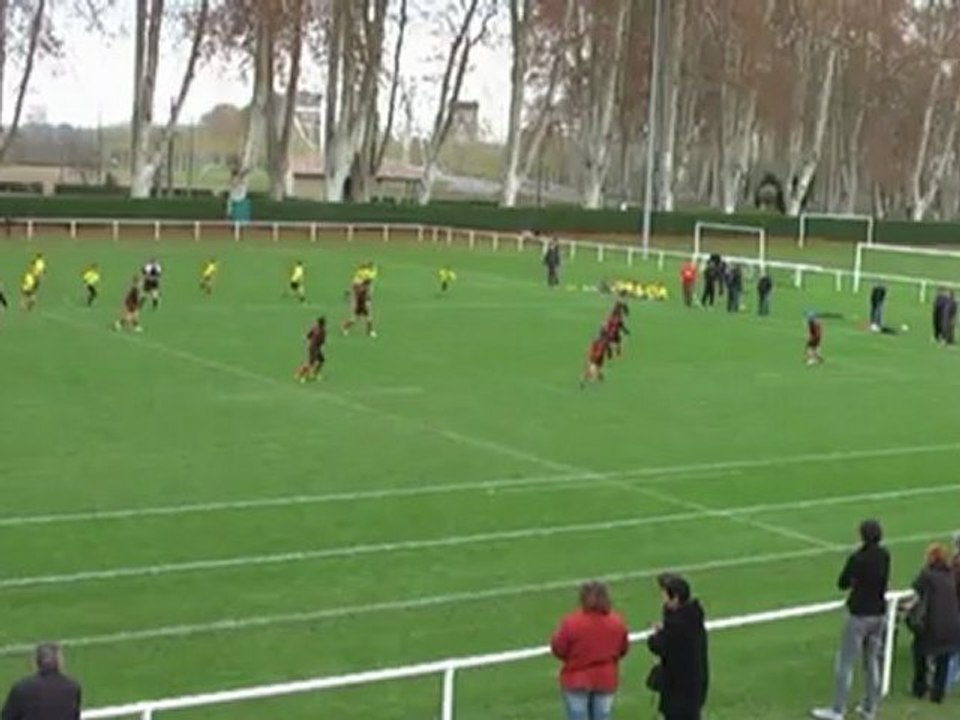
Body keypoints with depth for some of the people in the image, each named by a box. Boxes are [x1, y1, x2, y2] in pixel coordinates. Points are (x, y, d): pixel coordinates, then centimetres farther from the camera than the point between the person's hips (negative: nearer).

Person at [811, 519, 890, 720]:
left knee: (846, 664, 2)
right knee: (872, 662, 16)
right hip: (879, 614, 6)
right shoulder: (884, 555, -1)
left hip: (859, 615, -6)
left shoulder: (857, 558, -21)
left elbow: (842, 584, -10)